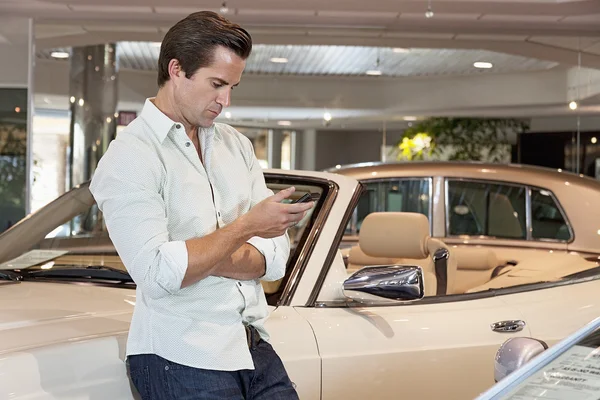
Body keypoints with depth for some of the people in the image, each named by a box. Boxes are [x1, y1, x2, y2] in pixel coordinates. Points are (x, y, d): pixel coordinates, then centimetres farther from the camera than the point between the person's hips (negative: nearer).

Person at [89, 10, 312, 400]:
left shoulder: (236, 145, 11)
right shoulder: (127, 158, -9)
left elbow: (275, 258, 4)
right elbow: (157, 273, -20)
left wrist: (199, 259, -13)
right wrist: (247, 225, -15)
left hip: (256, 349, 6)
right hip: (181, 363, -6)